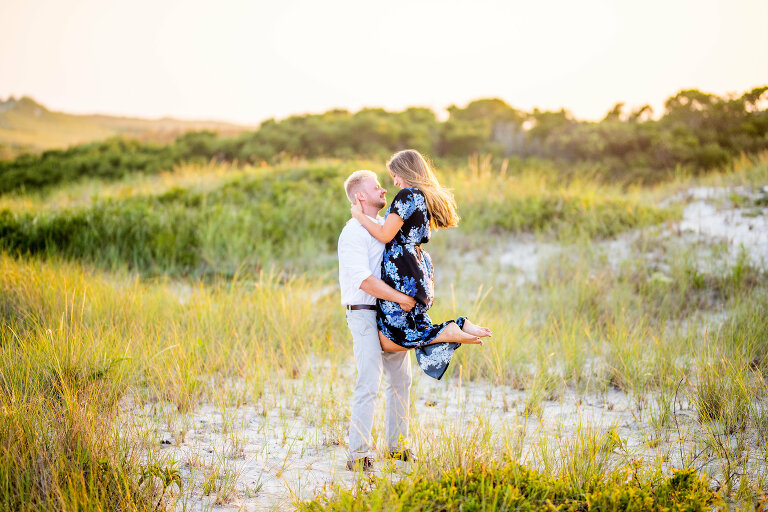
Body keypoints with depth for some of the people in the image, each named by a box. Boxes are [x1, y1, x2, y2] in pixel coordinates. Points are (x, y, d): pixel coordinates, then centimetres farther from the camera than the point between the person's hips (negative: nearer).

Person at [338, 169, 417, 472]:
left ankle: (397, 446, 24)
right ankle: (358, 455, -9)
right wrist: (401, 298, -22)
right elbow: (365, 280, -22)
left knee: (401, 379, 13)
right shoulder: (353, 234, -12)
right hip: (365, 314, -9)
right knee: (368, 384, -13)